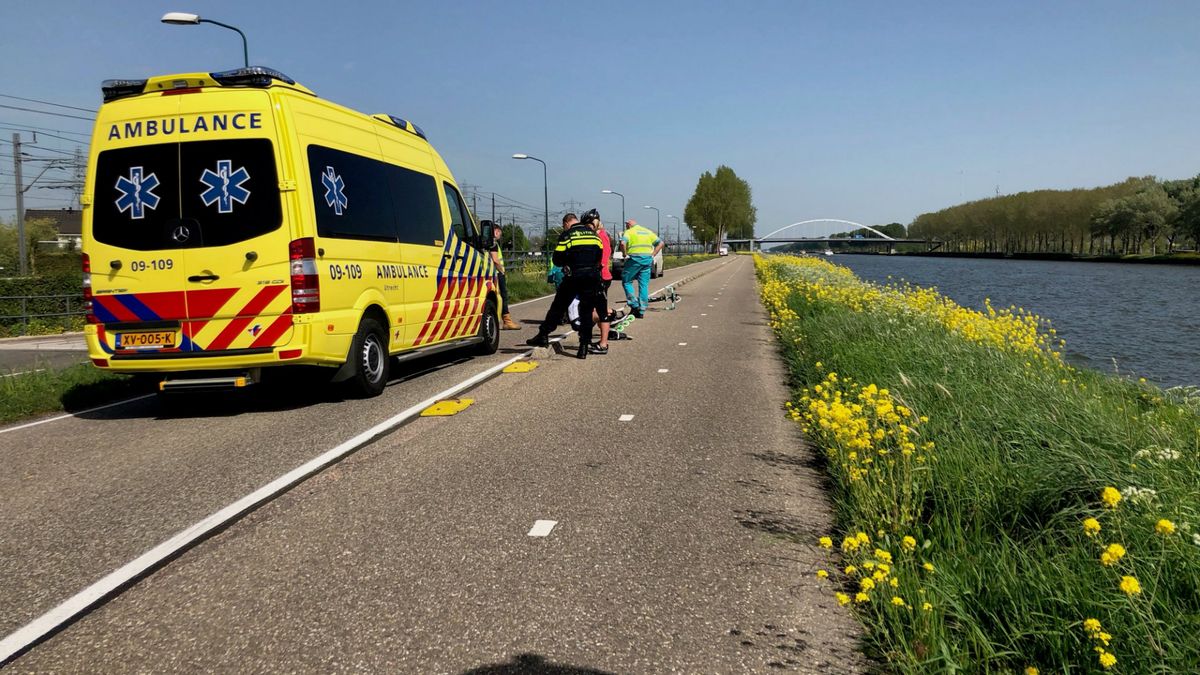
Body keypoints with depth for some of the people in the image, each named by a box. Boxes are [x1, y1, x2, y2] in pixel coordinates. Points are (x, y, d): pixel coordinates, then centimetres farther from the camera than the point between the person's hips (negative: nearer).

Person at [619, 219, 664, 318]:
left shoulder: (629, 232, 2)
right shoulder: (647, 232, 19)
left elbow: (623, 243, -17)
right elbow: (660, 243, 17)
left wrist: (625, 255, -6)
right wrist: (652, 255, 13)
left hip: (635, 259, -5)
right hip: (647, 259, 5)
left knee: (626, 282, 8)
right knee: (644, 285, 7)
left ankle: (634, 305, -4)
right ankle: (642, 311, 8)